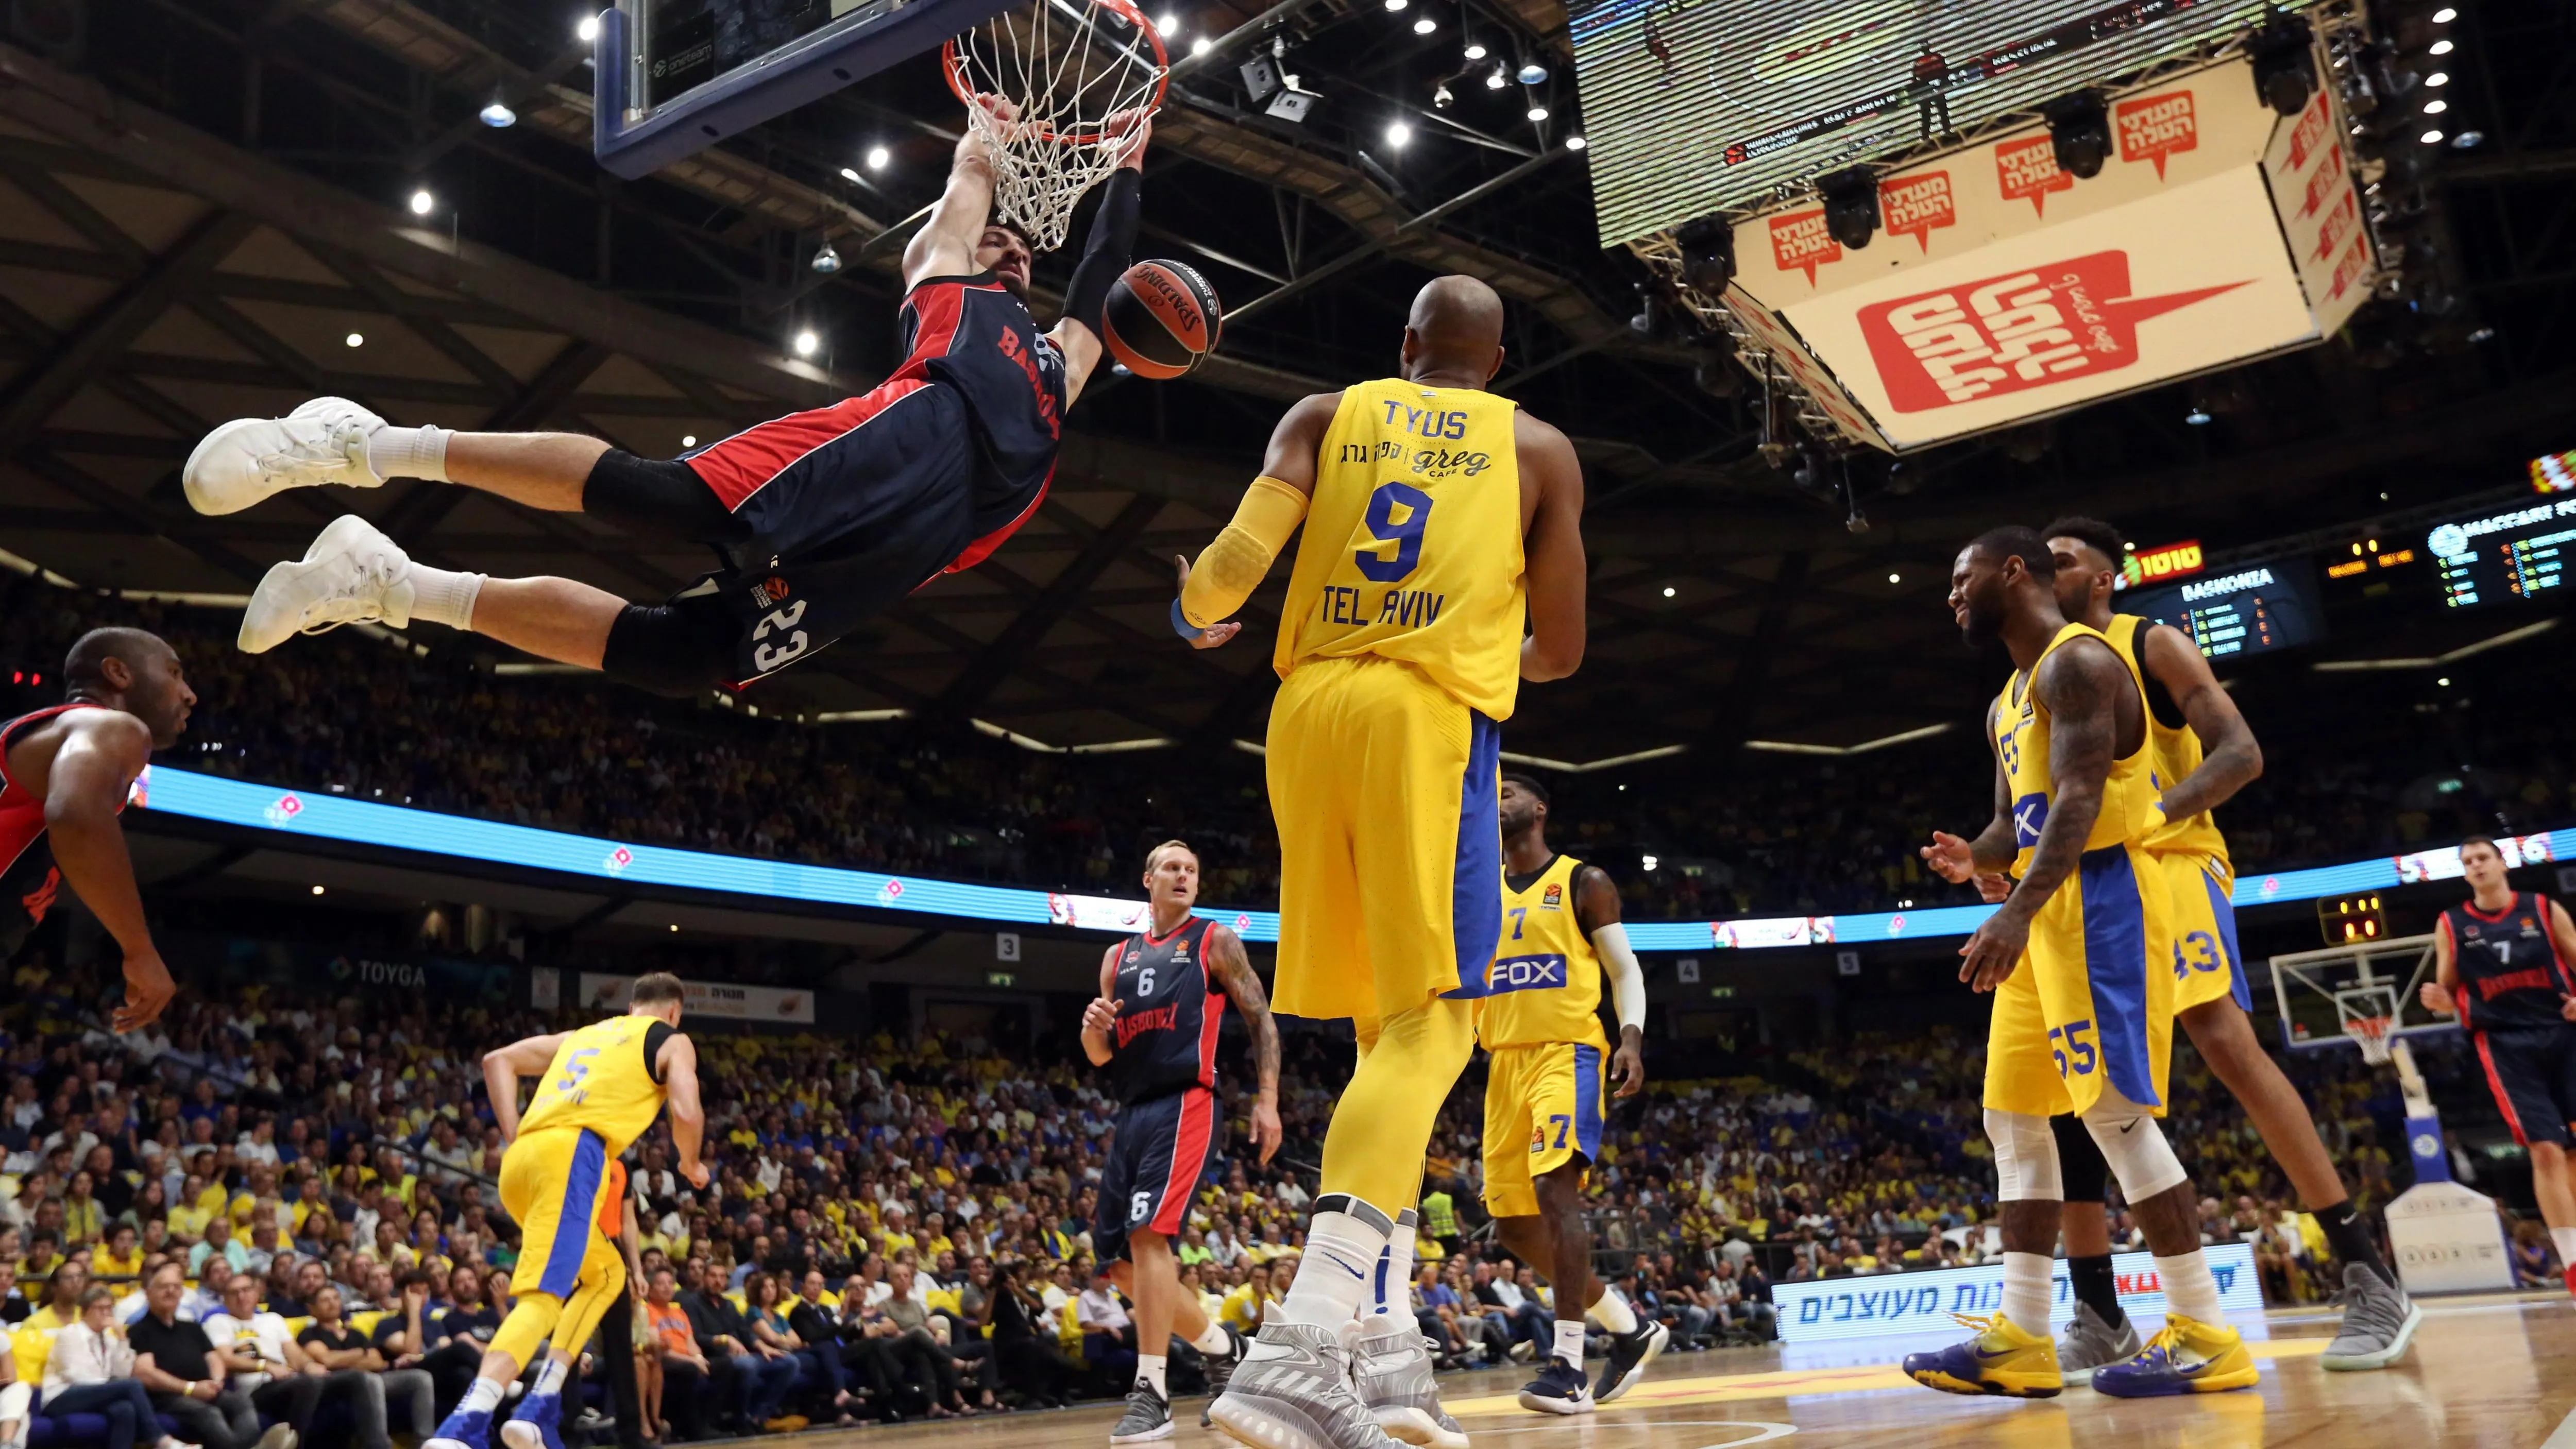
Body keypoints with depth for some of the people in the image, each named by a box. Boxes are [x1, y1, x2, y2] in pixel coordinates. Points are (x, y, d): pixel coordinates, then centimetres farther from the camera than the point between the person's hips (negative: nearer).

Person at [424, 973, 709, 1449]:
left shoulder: (582, 1034, 32)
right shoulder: (672, 1041, 14)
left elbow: (498, 1061, 24)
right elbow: (686, 1112, -2)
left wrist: (515, 1139, 18)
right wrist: (691, 1164, 18)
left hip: (522, 1159, 7)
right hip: (572, 1154, -7)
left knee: (605, 1273, 23)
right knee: (542, 1296, -16)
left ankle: (542, 1402, 10)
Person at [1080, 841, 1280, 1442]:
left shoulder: (1216, 942, 7)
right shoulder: (1118, 957, 19)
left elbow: (1261, 1020, 4)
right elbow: (1100, 1057, 18)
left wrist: (1267, 1100, -6)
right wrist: (1093, 1028, -5)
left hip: (1185, 1104, -6)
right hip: (1131, 1112, 7)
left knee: (1147, 1233, -23)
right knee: (1118, 1260, 7)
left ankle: (1152, 1392, -18)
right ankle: (1219, 1344, 26)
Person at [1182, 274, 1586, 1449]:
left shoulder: (1324, 416, 15)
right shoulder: (1537, 449, 14)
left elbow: (1235, 560, -1)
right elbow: (1559, 652, 12)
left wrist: (1196, 617, 22)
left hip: (1311, 707, 4)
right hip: (1433, 714, -3)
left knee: (1381, 1027, 13)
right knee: (1431, 1025, -8)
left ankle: (1385, 1347, 13)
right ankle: (1299, 1347, -25)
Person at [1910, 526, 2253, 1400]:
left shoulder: (2078, 661, -9)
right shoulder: (2010, 701, 22)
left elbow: (2080, 798, -22)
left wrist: (2015, 913, -33)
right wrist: (1975, 857, 2)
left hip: (2100, 899, -10)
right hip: (2046, 915, 10)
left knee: (2116, 1111, -12)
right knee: (2013, 1117, 5)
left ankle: (2206, 1336, -4)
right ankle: (2022, 1341, 6)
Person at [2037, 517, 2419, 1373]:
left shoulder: (2153, 646, 1)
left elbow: (2240, 753, -9)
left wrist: (2158, 813, -26)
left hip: (2170, 866, -7)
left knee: (2226, 1043, -23)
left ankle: (2370, 1283, -15)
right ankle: (2100, 1320, 5)